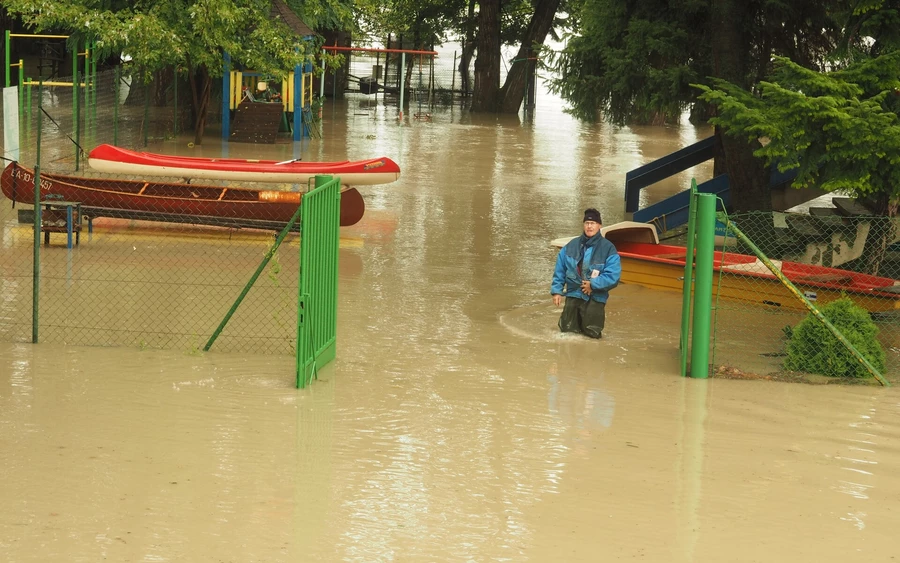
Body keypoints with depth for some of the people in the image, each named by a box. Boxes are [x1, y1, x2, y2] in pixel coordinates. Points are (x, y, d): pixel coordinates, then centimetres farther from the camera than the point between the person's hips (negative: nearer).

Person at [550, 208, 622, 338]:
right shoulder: (572, 245, -1)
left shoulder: (608, 248, -11)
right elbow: (559, 270, 6)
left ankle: (597, 315, 27)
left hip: (596, 297, -3)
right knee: (567, 330, 1)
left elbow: (613, 276, -17)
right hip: (574, 294, 3)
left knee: (592, 332, -6)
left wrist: (593, 284, -20)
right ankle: (579, 319, 33)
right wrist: (557, 291, -1)